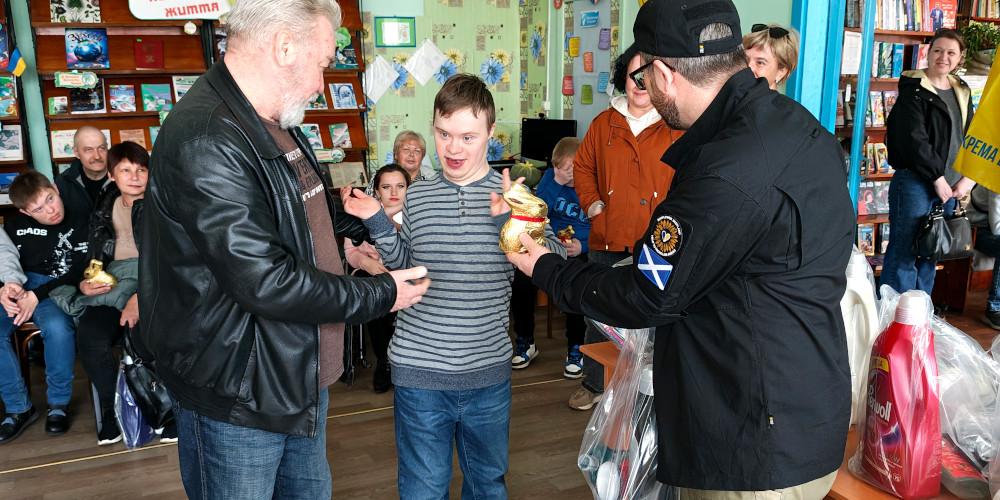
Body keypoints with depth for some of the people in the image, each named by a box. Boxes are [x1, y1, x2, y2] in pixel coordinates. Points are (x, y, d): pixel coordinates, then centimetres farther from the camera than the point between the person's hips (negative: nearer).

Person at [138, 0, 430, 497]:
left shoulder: (276, 126, 7)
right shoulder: (206, 143, -27)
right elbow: (266, 283, -30)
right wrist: (380, 294, -18)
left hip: (303, 377, 9)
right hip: (235, 402, -9)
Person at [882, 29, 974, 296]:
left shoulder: (962, 92, 15)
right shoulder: (914, 90, -6)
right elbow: (913, 140, -15)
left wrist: (967, 178, 2)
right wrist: (938, 177, -15)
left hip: (948, 185, 7)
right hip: (915, 182, -7)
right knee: (904, 253, -6)